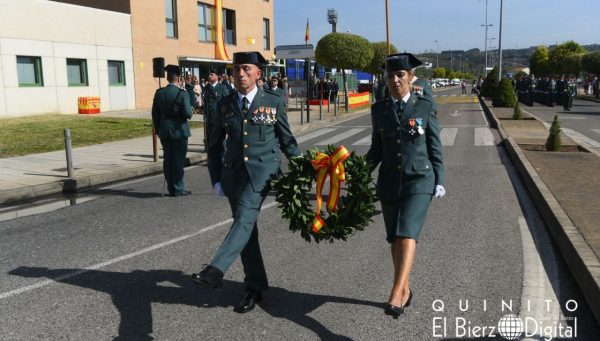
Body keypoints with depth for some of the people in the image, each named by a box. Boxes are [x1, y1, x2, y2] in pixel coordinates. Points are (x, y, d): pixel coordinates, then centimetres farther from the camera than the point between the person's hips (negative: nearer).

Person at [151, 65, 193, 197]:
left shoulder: (159, 93, 3)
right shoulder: (182, 93, -12)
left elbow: (155, 114, 7)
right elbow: (187, 114, -17)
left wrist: (158, 129, 16)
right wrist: (191, 109, 5)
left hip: (164, 131, 5)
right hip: (179, 131, -5)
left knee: (168, 160, 11)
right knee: (178, 160, 2)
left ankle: (171, 188, 18)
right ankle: (178, 189, 7)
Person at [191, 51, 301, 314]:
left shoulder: (273, 102, 1)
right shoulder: (225, 105, 8)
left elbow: (286, 140, 8)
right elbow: (215, 145, 14)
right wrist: (216, 179, 8)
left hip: (263, 169, -3)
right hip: (234, 172, 3)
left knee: (245, 218, -25)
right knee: (246, 226, 7)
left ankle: (215, 271, -30)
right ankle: (255, 287, 17)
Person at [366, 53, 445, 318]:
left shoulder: (425, 106, -1)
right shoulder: (379, 109, 6)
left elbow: (434, 147, 2)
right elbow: (377, 148, 11)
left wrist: (439, 181, 2)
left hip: (419, 180, -3)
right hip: (390, 182, 4)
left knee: (407, 234, -20)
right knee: (395, 238, 11)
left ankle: (397, 294, -23)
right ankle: (405, 289, 27)